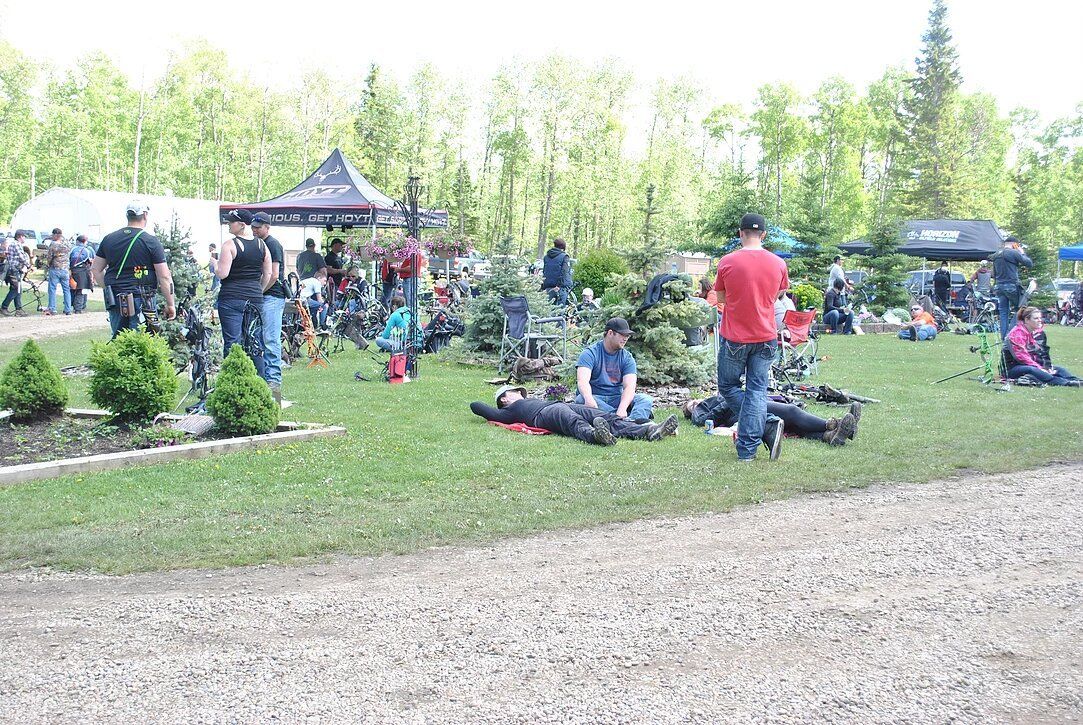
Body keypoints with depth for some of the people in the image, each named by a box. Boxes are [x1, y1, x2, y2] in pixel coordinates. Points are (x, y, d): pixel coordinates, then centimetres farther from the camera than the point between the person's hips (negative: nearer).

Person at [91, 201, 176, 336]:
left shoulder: (109, 239, 8)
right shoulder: (151, 242, -7)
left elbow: (95, 270, 13)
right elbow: (164, 277, -8)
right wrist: (171, 304, 0)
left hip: (115, 301, 5)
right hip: (142, 302, -5)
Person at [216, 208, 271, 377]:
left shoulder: (230, 244, -10)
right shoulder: (261, 245, 7)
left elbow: (222, 274, -15)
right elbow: (267, 275, 10)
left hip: (231, 298, -5)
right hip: (255, 298, 6)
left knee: (232, 342, -4)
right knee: (254, 341, 12)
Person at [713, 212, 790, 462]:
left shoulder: (727, 262, -10)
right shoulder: (778, 263, -2)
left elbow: (721, 298, 2)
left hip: (734, 338, -3)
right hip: (766, 338, 3)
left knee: (728, 387, 14)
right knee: (757, 390, 6)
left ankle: (768, 423, 3)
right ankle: (748, 449, 3)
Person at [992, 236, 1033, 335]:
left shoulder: (996, 255, 15)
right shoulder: (1014, 253, -8)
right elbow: (1029, 264, -6)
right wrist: (1022, 253, 7)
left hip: (999, 287, 7)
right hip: (1012, 286, -7)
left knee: (1003, 313, 8)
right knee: (1018, 310, 4)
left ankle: (1004, 337, 7)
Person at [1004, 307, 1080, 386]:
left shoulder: (1039, 333, 14)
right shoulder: (1017, 333, -12)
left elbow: (1044, 354, 14)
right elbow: (1021, 356, -21)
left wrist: (1048, 367, -5)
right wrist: (1040, 368, -23)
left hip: (1035, 366, 9)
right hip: (1014, 368, -8)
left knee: (1058, 369, -8)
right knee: (1031, 370, -36)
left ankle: (1075, 380, -37)